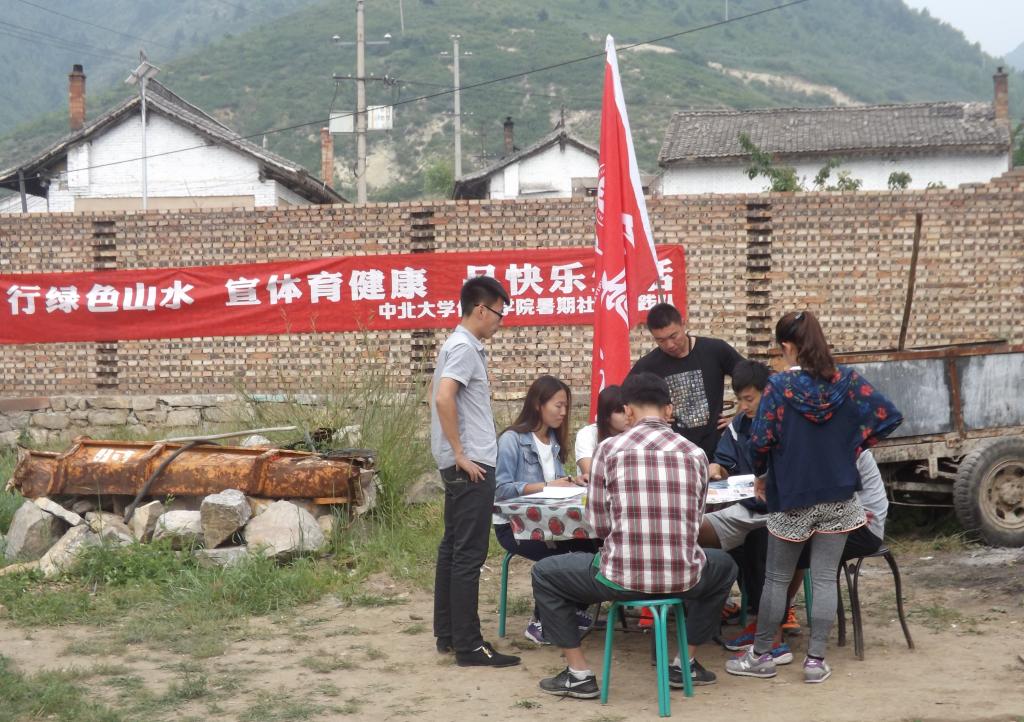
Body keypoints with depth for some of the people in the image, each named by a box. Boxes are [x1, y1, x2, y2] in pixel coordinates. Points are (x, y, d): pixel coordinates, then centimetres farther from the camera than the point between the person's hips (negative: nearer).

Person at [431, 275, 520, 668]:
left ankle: (447, 634, 20)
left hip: (466, 465, 10)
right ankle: (468, 646, -5)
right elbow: (443, 398, -27)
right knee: (467, 555, -7)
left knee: (452, 549, 13)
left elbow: (439, 396, 24)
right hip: (471, 465, -10)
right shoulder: (464, 347, -15)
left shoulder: (459, 345, 16)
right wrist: (460, 454, -22)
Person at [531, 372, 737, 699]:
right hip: (684, 578, 3)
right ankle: (685, 663, 35)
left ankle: (579, 674, 19)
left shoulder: (609, 449, -2)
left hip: (622, 577, -2)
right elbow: (694, 521, 13)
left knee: (544, 574, 24)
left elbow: (598, 522, 2)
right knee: (724, 566, 38)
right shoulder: (695, 454, 6)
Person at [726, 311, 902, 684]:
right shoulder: (847, 380, -3)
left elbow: (761, 440, -16)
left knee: (777, 579, 10)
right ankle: (816, 660, 9)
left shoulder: (779, 386, -13)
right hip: (837, 495, 3)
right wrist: (854, 446, 3)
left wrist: (762, 476, 2)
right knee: (825, 579, 7)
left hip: (793, 497, -3)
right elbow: (889, 415, -6)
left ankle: (760, 656, 19)